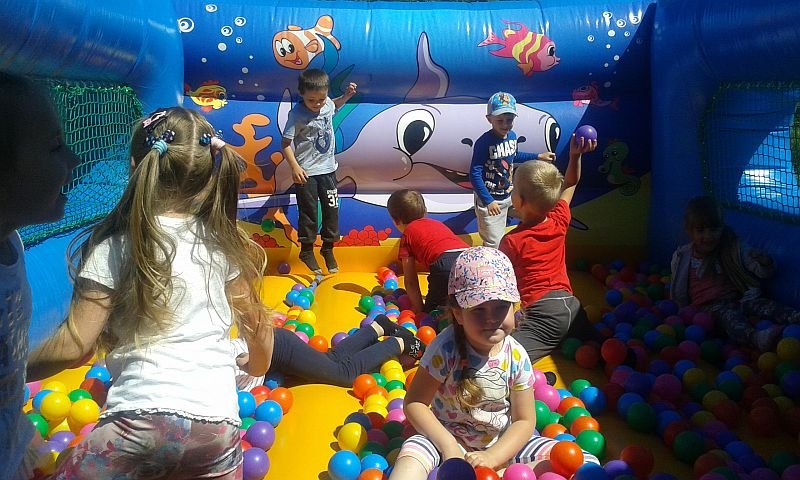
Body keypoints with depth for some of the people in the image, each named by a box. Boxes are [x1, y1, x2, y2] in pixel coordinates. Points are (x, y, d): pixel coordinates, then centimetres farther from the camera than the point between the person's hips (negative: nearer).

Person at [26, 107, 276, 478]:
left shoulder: (114, 249, -4)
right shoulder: (224, 244, 5)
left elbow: (74, 346, -5)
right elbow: (257, 325, 14)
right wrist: (258, 366, 33)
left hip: (139, 421, -3)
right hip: (218, 425, 3)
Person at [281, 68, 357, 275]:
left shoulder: (327, 103, -4)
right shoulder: (297, 115, -20)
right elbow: (285, 143, -17)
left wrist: (347, 95, 7)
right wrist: (295, 167, -26)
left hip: (328, 168, 5)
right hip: (306, 172, -5)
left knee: (332, 211, 10)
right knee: (308, 213, 5)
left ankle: (328, 249, 28)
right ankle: (307, 251, 24)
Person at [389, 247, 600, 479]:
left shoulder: (516, 356, -12)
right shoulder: (447, 347, -20)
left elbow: (524, 420, -6)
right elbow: (414, 403, -16)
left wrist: (492, 457, -20)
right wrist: (447, 445, -25)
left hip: (502, 443, 4)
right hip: (451, 439, -3)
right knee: (413, 453, -36)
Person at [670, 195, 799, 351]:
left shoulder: (733, 250, 10)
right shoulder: (681, 258, 7)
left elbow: (764, 273, 6)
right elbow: (677, 293, 17)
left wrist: (764, 263, -16)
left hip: (736, 300, 4)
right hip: (707, 307, -4)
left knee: (761, 304, -26)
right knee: (726, 313, -36)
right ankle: (755, 338, -65)